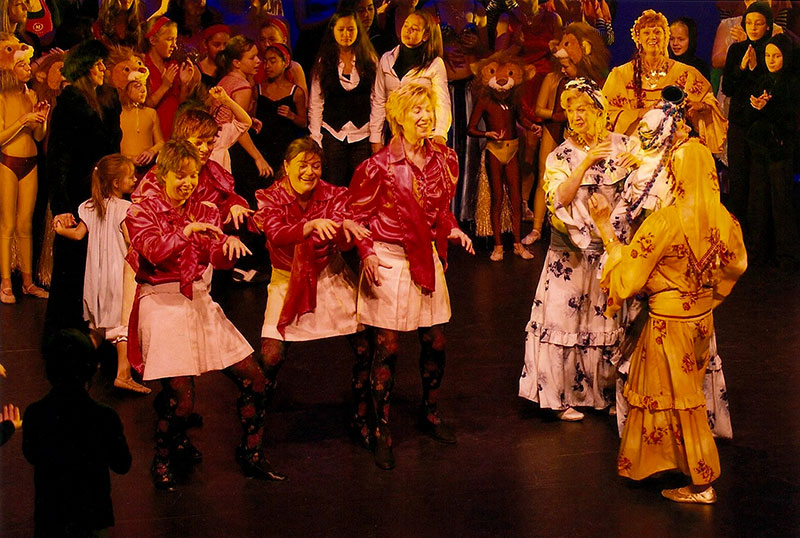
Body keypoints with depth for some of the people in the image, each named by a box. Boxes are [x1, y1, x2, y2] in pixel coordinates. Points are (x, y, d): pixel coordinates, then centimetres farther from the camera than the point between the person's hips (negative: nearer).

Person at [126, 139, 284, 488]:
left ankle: (251, 456, 18)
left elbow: (218, 258, 1)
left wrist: (229, 244, -20)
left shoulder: (203, 211, 15)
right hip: (162, 301, -5)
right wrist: (188, 230, -21)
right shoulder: (142, 212, 2)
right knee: (181, 399, -15)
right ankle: (164, 460, 14)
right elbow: (155, 251, -16)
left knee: (253, 379, 0)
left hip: (200, 299, 6)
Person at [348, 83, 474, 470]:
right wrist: (367, 253, -16)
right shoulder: (380, 166, -12)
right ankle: (382, 432, 9)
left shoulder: (443, 159, 5)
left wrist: (452, 230, 2)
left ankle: (429, 414, 33)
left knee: (435, 343, 10)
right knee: (386, 348, -2)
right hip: (389, 260, -5)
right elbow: (356, 216, -4)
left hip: (427, 258, 5)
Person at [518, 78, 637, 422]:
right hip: (573, 253, -1)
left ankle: (611, 392, 19)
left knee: (613, 320, 6)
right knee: (567, 317, 0)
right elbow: (559, 199, -13)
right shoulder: (561, 156, 1)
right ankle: (564, 396, 11)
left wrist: (638, 165, -18)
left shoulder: (624, 146, 4)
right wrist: (585, 164, -22)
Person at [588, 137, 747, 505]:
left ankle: (702, 484, 15)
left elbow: (627, 275, -19)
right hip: (702, 318, 6)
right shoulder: (722, 218, -7)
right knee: (686, 394, 20)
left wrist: (605, 228, -11)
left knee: (677, 399, 8)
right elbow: (736, 265, 10)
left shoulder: (664, 222, -26)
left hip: (669, 323, -6)